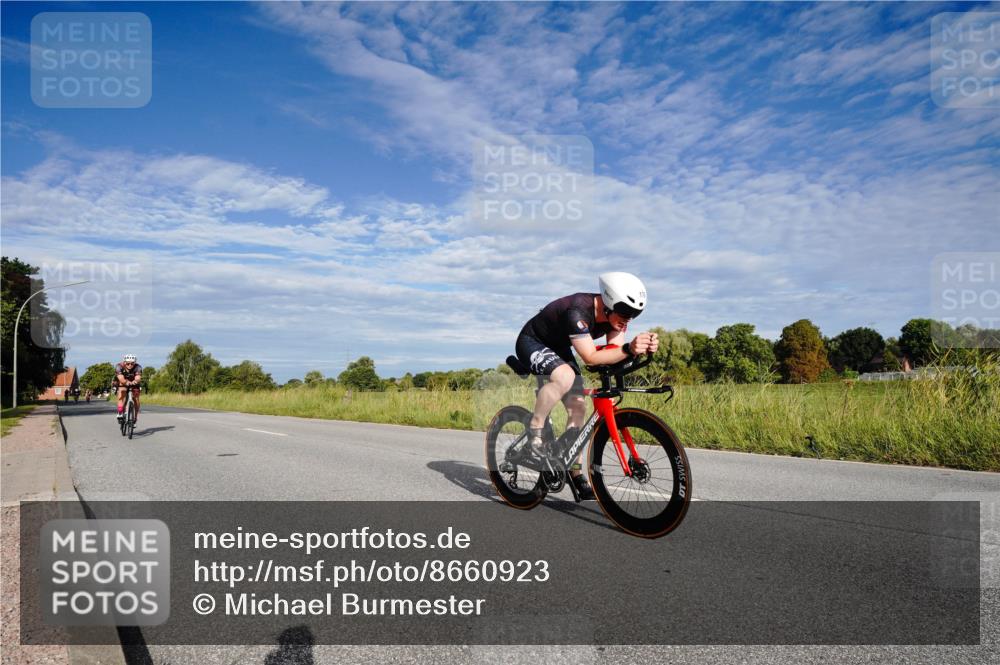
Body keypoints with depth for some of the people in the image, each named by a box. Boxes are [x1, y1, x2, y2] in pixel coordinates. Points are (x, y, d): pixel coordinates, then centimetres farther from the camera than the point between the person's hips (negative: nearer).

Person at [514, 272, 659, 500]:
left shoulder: (614, 314, -13)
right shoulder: (578, 311, -37)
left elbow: (615, 353, -18)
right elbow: (590, 357, -41)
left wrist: (642, 348, -37)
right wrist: (628, 349, -54)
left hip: (559, 348, 8)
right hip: (531, 343, -7)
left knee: (578, 408, -3)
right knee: (565, 376, -37)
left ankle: (574, 469, 9)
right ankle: (534, 431, -18)